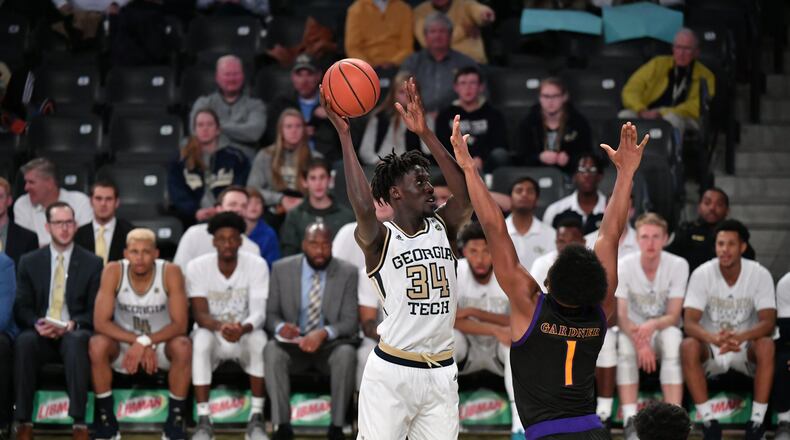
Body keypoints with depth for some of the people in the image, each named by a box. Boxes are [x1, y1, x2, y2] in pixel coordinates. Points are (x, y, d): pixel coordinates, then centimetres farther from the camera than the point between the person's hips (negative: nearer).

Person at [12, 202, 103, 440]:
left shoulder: (92, 263, 8)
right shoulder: (29, 262, 12)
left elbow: (96, 310, 3)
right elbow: (22, 307, 7)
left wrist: (74, 324, -17)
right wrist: (37, 323, -15)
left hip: (74, 333, -1)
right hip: (40, 334, 1)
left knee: (78, 340, -39)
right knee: (24, 341, -35)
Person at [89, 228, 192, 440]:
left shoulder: (170, 272, -18)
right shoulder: (113, 272, -16)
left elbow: (180, 324, -20)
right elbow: (101, 323, -19)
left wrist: (146, 342, -33)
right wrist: (137, 342, -28)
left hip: (161, 343, -1)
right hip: (124, 344, 1)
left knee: (183, 346, -33)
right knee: (97, 344, -30)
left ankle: (176, 420, -18)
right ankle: (105, 420, -17)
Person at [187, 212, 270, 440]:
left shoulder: (257, 265, -11)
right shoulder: (197, 267, -11)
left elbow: (259, 313, -18)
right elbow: (200, 314, -17)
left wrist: (243, 328, -43)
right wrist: (220, 326, -41)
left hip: (244, 335, 0)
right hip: (212, 332, 0)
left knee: (259, 338, -34)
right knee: (201, 339, -35)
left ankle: (256, 418, -25)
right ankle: (203, 420, -32)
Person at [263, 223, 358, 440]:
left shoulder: (347, 273, -3)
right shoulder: (282, 269, 1)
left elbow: (350, 322, -6)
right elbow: (270, 313, 5)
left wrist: (324, 333, -26)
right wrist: (280, 326, -20)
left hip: (331, 344, -1)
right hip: (294, 344, 1)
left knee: (347, 354, -35)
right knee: (271, 350, -32)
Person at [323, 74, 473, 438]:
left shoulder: (443, 228, 9)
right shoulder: (379, 239, -5)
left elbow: (465, 193, -10)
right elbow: (364, 208, -27)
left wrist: (424, 133, -14)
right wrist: (344, 135, -25)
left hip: (441, 373, 5)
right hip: (391, 371, -5)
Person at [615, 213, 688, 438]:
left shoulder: (678, 266, -11)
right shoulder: (623, 266, -10)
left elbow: (674, 316, -13)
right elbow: (620, 316, -15)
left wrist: (652, 325, -36)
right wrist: (639, 341, -35)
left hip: (663, 329, 0)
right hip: (633, 331, 0)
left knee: (671, 336, -36)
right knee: (625, 342, -35)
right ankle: (630, 421, -36)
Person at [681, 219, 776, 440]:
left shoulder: (760, 275, -12)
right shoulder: (702, 274, -12)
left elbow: (768, 322, -19)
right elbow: (689, 322, -19)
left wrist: (741, 337, -41)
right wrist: (713, 338, -42)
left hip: (746, 349, 0)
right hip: (711, 349, 0)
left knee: (766, 346, -33)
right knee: (688, 347, -32)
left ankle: (757, 421, -28)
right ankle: (708, 421, -27)